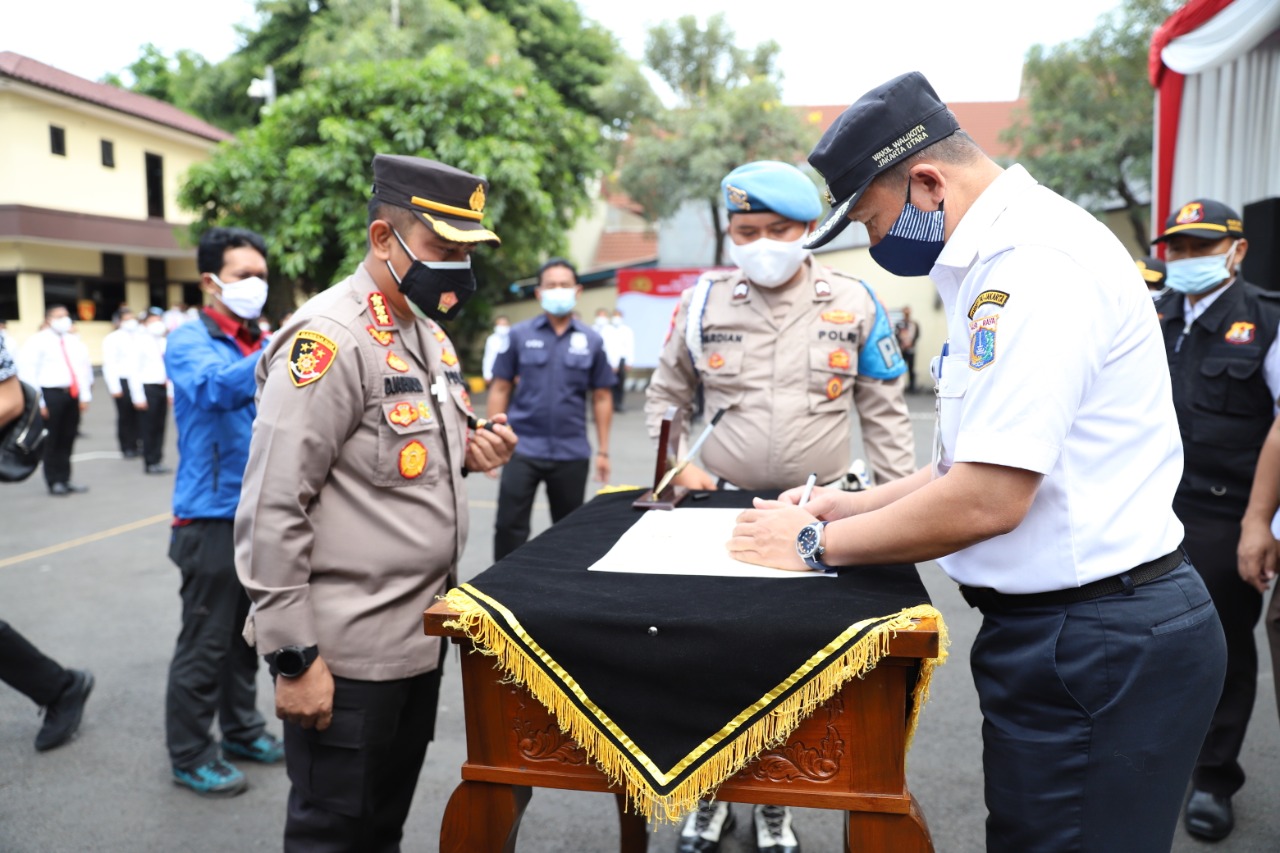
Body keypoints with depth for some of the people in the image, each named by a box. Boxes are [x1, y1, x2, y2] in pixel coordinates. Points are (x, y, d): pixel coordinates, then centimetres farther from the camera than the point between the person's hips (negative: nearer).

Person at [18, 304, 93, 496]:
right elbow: (28, 372, -7)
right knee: (52, 440, 1)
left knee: (68, 439, 10)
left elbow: (84, 367, 16)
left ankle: (65, 479, 19)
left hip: (72, 394, 5)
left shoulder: (74, 341, 14)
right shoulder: (37, 341, -4)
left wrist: (85, 395, 8)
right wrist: (38, 401, -11)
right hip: (50, 394, -5)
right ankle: (54, 482, 10)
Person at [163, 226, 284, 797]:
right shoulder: (189, 340, -9)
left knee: (248, 634, 18)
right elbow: (214, 387, -32)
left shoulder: (263, 343, 9)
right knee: (205, 642, 3)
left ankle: (241, 730, 34)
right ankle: (190, 756, 18)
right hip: (213, 515, -6)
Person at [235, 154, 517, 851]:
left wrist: (467, 453, 1)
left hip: (421, 634, 8)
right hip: (348, 655, -8)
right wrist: (293, 659, -18)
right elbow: (272, 512, -20)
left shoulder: (429, 333, 11)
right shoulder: (330, 338, -17)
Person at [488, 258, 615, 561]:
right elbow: (500, 389, 4)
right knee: (509, 525, -1)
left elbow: (602, 398, 6)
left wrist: (603, 451, 3)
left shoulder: (591, 340, 4)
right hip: (523, 448, -1)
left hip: (572, 453, 1)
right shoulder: (519, 335, 1)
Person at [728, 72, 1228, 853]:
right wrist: (852, 505, 13)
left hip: (1094, 646, -10)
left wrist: (818, 544, -11)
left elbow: (988, 500, -24)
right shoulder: (1004, 256, 13)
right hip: (1067, 629, 10)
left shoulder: (1035, 263, -20)